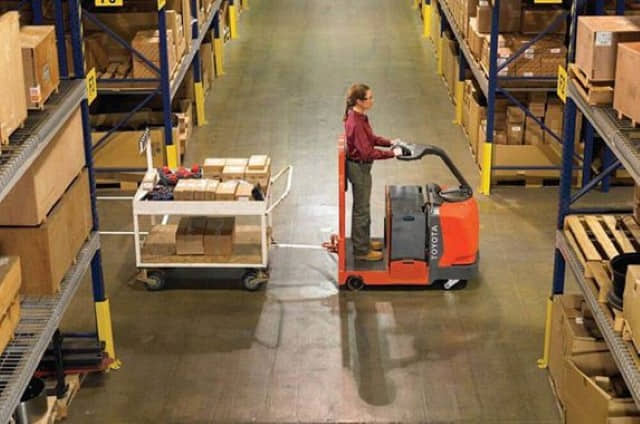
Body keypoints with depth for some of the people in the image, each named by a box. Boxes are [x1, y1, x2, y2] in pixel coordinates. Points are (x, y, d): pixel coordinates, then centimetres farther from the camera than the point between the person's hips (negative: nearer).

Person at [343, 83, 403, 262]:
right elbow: (367, 152, -29)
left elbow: (371, 138, 14)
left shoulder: (359, 117, 2)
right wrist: (392, 153, -25)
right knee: (362, 209, 4)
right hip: (359, 168, -10)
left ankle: (363, 240, 39)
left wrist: (390, 142, 3)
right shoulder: (355, 123, -29)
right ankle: (361, 250, 16)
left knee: (361, 206, 23)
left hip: (360, 166, 10)